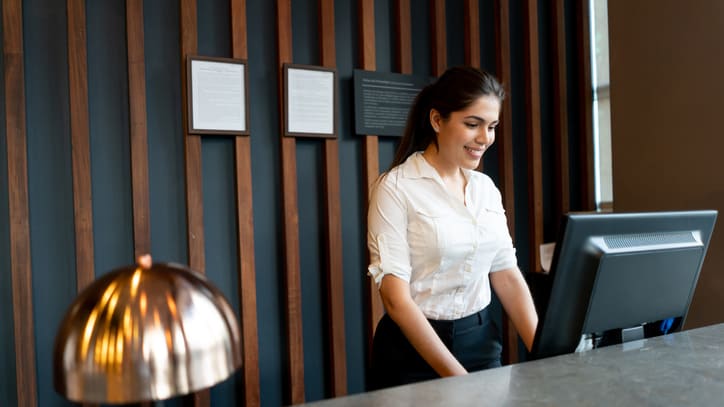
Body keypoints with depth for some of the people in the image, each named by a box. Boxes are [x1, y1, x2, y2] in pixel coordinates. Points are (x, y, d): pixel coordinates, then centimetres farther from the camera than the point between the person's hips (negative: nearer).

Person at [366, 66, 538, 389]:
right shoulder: (396, 188, -15)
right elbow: (396, 298, -19)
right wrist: (458, 377, -22)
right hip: (414, 351, -5)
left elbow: (508, 276, 5)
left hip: (482, 341, 6)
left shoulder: (486, 188, 4)